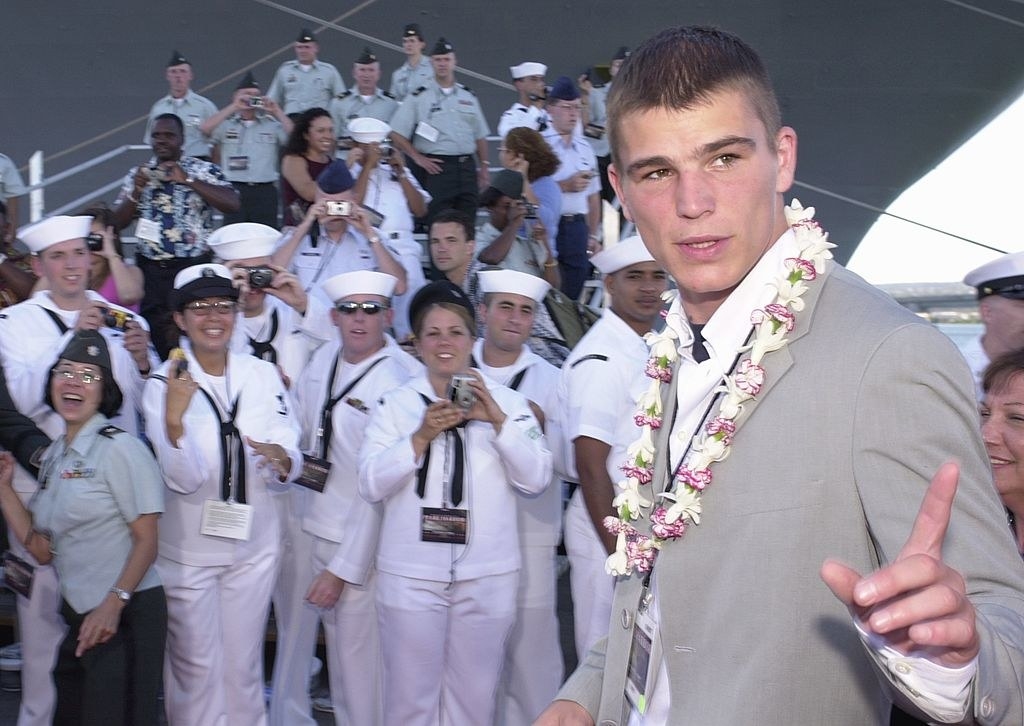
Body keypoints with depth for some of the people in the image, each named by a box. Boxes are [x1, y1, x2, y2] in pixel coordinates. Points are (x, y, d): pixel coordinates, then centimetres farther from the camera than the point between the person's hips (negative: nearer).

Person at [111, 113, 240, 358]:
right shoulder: (138, 174, 11)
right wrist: (137, 190, -9)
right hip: (150, 269, 3)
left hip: (194, 266, -3)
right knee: (154, 332, 5)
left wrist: (188, 180, -19)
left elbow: (232, 204, -15)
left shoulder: (204, 170, 1)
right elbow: (117, 223, 7)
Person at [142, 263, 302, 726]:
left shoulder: (263, 375, -2)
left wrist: (280, 458, -26)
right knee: (195, 668, 7)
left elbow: (287, 471, -2)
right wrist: (173, 418, -35)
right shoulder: (164, 385, -10)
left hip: (253, 546, 3)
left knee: (243, 665, 14)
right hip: (188, 550, -2)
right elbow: (183, 480, -19)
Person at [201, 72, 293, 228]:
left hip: (265, 190, 1)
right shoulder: (226, 124, 7)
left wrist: (276, 111, -5)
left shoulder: (272, 124, 9)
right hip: (234, 189, -1)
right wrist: (233, 107, -10)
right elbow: (205, 129, -10)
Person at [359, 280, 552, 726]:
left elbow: (535, 480, -3)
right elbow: (370, 485, -4)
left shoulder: (509, 402, 8)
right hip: (410, 573, -1)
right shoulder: (395, 405, 6)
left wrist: (497, 422, -13)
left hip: (487, 575, 1)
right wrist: (421, 436, -15)